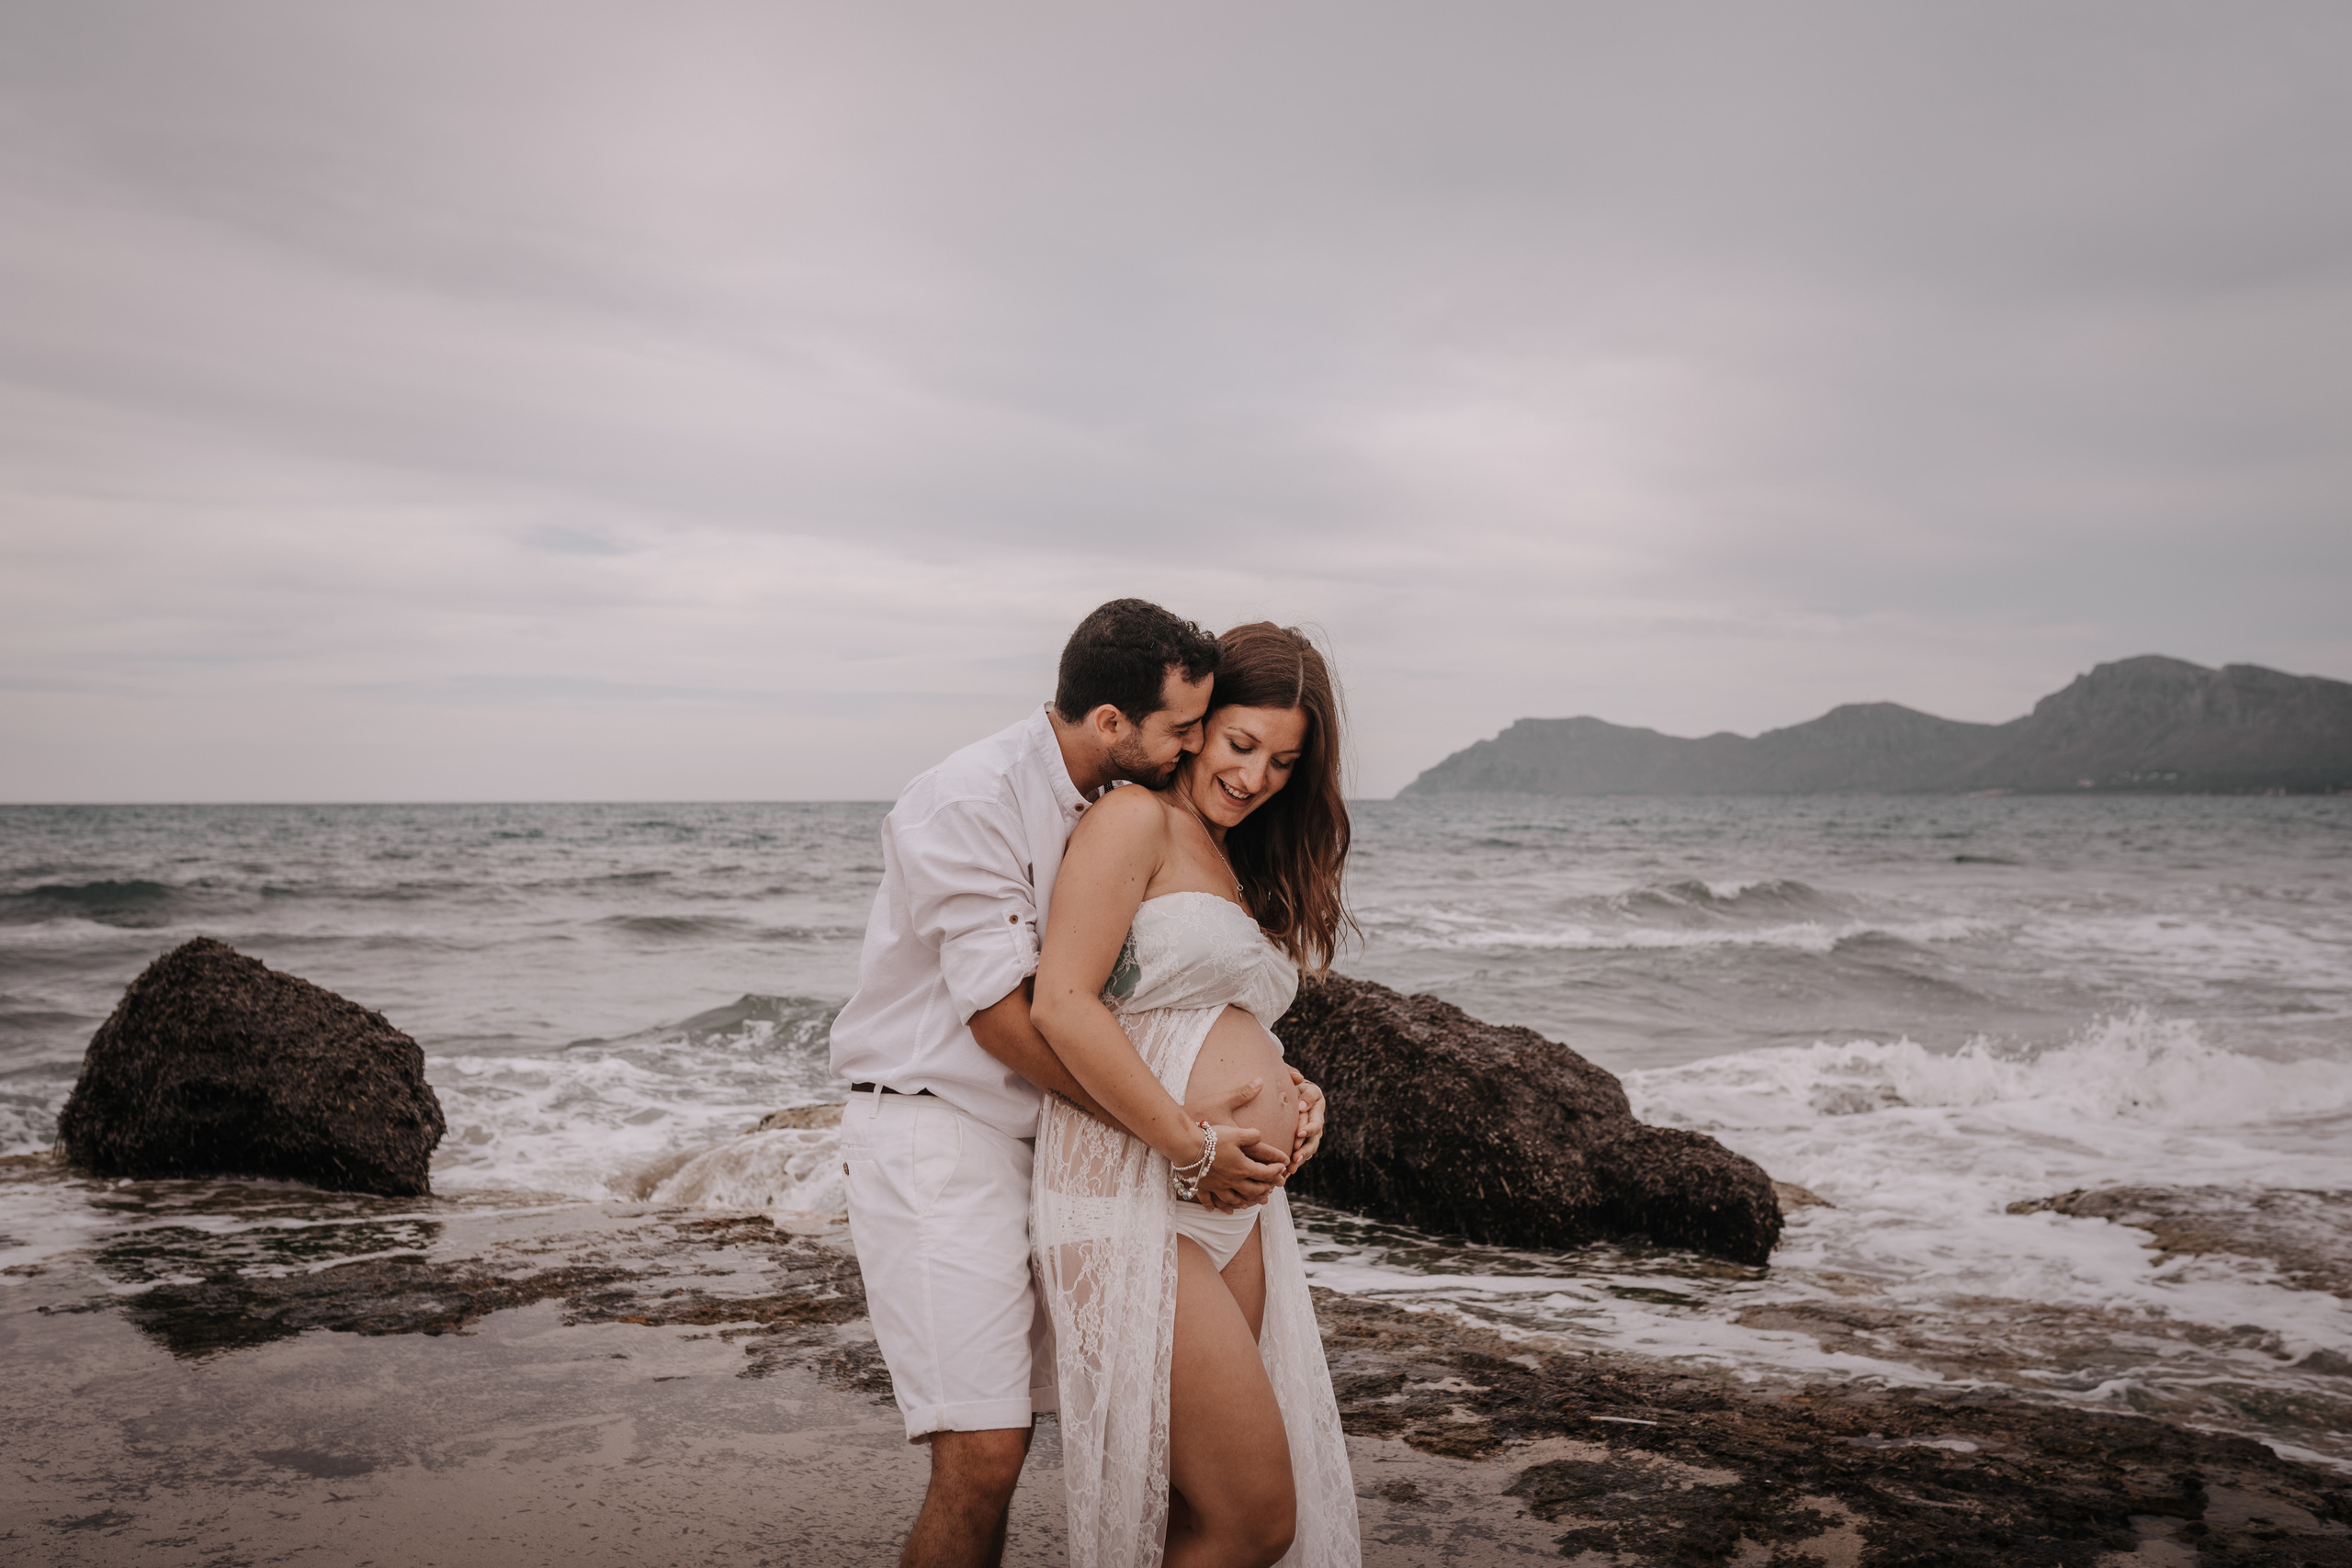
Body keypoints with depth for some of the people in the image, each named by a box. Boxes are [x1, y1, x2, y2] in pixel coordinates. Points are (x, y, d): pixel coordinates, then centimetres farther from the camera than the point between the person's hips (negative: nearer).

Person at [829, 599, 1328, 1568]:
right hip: (935, 1133, -7)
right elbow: (1004, 1017, -18)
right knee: (981, 1454, -11)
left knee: (1003, 1437, 4)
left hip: (1048, 1135, 7)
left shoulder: (1127, 806, 7)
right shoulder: (965, 806, -16)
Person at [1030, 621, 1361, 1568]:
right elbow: (1062, 1006, -16)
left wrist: (1292, 1093, 7)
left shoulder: (1239, 862, 22)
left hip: (1229, 1206, 9)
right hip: (1135, 1203, -9)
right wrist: (1197, 1149, -15)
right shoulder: (1137, 820, -6)